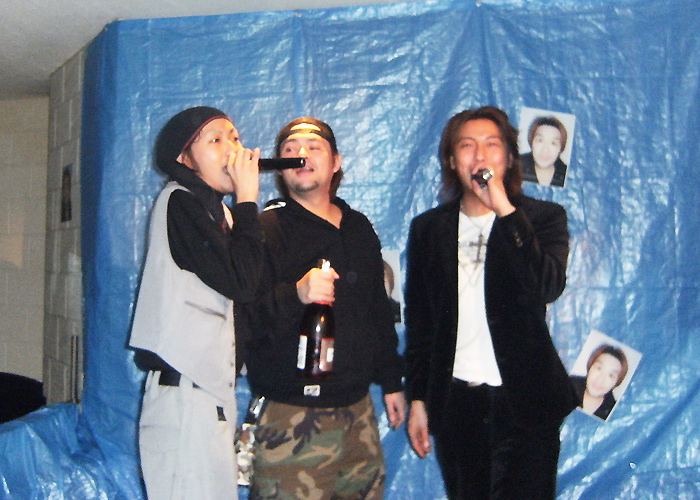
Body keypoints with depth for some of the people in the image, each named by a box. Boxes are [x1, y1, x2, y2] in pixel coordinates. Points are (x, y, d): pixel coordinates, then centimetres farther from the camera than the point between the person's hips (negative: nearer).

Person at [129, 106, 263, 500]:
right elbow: (242, 281, -18)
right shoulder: (180, 202, -9)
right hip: (184, 392, -9)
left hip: (211, 389, 9)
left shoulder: (215, 209, 20)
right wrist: (247, 200, -10)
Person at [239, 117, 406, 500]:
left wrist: (391, 381, 21)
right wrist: (295, 295, -34)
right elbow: (245, 319, -16)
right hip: (291, 415, -5)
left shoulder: (359, 228, 13)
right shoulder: (264, 229, -6)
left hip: (357, 408, 6)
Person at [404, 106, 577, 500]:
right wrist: (417, 399, 9)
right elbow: (417, 321, 10)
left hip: (524, 404, -2)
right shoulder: (429, 228, 7)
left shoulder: (543, 217, 0)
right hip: (454, 404, 3)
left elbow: (548, 288, -19)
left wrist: (504, 210, -21)